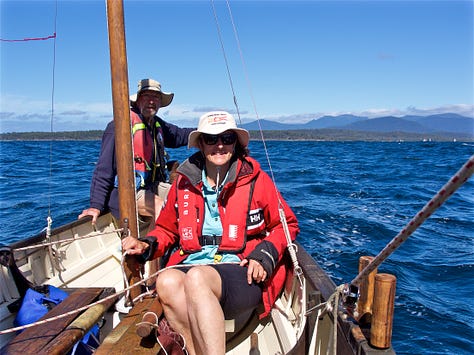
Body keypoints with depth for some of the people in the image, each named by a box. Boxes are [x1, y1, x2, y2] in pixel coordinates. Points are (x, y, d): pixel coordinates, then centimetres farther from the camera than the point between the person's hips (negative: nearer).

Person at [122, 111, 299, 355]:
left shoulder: (255, 180, 4)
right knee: (167, 280, -32)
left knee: (196, 277, -35)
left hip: (243, 276, -3)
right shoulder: (183, 183, 12)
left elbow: (287, 225, 11)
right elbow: (167, 230, 23)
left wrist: (265, 255, -5)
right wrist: (147, 246, 3)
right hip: (190, 267, 3)